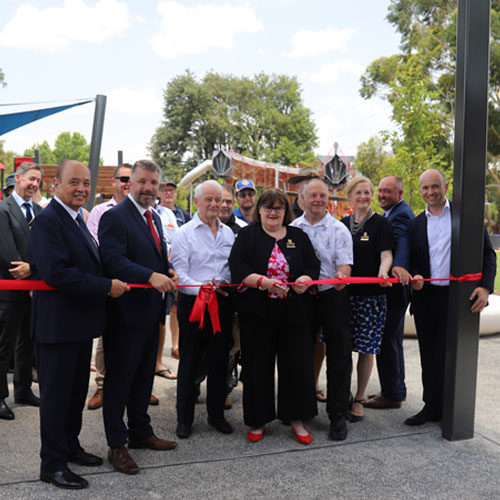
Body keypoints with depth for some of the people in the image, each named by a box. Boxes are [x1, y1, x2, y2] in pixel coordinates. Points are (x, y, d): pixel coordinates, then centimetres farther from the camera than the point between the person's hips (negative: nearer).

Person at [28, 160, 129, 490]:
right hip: (57, 324, -9)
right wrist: (106, 287, -23)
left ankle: (70, 447, 36)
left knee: (77, 390, 19)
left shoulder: (76, 220, 15)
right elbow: (55, 272, -27)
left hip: (80, 323, 9)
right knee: (56, 393, 4)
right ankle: (53, 464, 19)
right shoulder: (48, 220, -17)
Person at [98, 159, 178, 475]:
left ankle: (140, 433, 35)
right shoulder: (115, 217, -13)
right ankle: (117, 445, 17)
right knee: (119, 379, 4)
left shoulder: (154, 217, 15)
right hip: (125, 313, -9)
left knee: (144, 376, 19)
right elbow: (113, 260, -24)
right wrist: (151, 276, -35)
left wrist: (170, 272, 0)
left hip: (151, 312, 9)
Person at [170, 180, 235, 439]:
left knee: (219, 359, 12)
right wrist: (201, 287, -26)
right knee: (189, 361, 4)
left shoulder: (228, 232, 13)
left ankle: (216, 413, 27)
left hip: (223, 302, 5)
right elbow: (179, 273, -10)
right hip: (193, 302, -4)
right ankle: (184, 418, 18)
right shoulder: (184, 233, -3)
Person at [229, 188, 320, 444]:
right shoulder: (247, 235, 3)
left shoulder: (299, 236, 11)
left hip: (293, 314, 2)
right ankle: (258, 420, 21)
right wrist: (265, 282, -22)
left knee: (297, 364, 4)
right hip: (257, 313, -2)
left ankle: (296, 419, 20)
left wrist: (305, 280, -15)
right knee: (258, 366, 6)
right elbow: (238, 269, -9)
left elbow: (313, 267, 7)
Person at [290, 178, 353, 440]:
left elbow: (344, 266, -11)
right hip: (301, 298, 3)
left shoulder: (339, 230, -3)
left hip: (333, 297, -2)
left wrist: (341, 277, -34)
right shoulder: (292, 228, 5)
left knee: (338, 357, 2)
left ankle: (337, 416, 15)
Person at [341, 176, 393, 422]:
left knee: (365, 348, 2)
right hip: (344, 292, 4)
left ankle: (359, 400, 16)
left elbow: (386, 255, -11)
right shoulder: (343, 224, 12)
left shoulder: (381, 223, -2)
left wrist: (383, 271, -30)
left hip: (371, 294, -4)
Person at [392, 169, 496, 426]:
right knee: (429, 356, 11)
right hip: (426, 297, 4)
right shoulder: (416, 224, 11)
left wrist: (485, 287, -12)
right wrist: (413, 277, -14)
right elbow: (411, 261, 9)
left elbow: (488, 253, 0)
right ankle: (432, 407, 24)